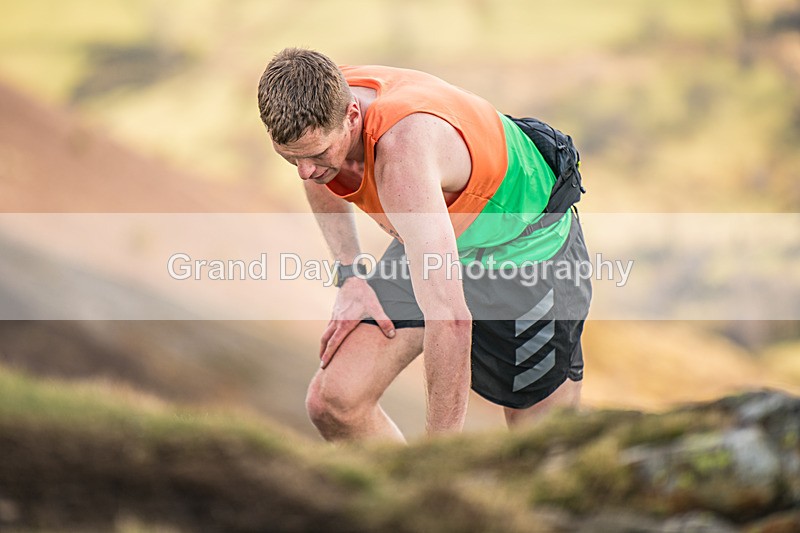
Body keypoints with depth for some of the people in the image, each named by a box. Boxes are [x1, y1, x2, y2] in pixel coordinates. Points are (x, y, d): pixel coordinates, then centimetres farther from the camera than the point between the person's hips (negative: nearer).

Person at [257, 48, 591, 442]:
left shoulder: (402, 147, -42)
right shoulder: (316, 107, -18)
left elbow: (450, 319, -45)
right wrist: (350, 275, 1)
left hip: (524, 248, -7)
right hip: (424, 246, 7)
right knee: (333, 403, -8)